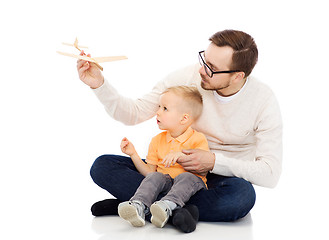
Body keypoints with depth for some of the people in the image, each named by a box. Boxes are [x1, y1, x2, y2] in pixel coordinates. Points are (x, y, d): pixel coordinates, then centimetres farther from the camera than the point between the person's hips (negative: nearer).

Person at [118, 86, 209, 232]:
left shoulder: (198, 139, 0)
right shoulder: (158, 140, 14)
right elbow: (149, 171, 12)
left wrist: (181, 155, -26)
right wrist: (133, 154, 1)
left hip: (191, 183, -3)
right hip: (166, 183, 3)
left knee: (186, 177, -34)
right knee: (154, 177, -27)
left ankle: (167, 207, -57)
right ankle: (138, 207, -48)